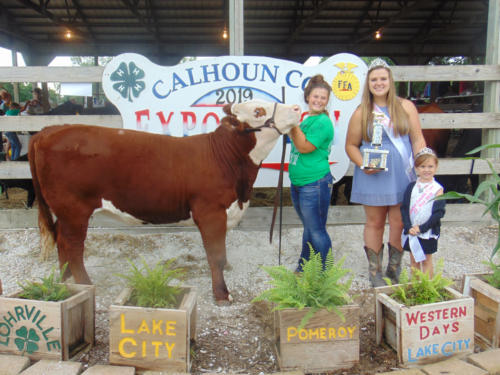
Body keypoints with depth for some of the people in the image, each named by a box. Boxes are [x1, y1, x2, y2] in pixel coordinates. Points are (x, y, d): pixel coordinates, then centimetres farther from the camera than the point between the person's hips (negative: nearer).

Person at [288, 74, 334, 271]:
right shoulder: (306, 119, 13)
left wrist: (294, 124, -18)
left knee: (316, 231, 2)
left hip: (315, 184, -9)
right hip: (298, 182, 9)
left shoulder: (323, 122, -12)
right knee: (308, 227, 21)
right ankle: (303, 268, 35)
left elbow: (305, 147, -19)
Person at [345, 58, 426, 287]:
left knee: (400, 223, 5)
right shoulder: (361, 113, 3)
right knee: (374, 223, 8)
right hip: (372, 177, -1)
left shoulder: (406, 107, 7)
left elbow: (418, 140, 6)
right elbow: (351, 145, 5)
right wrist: (363, 164, -12)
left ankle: (394, 269, 24)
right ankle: (375, 272, 21)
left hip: (402, 176, 1)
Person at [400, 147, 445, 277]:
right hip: (411, 231, 3)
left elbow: (438, 212, -12)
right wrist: (408, 227, -14)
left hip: (428, 232, -3)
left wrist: (422, 228, -17)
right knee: (414, 260, 14)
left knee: (426, 261, 8)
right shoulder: (411, 187, 1)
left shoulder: (437, 189, -8)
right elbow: (404, 208, -2)